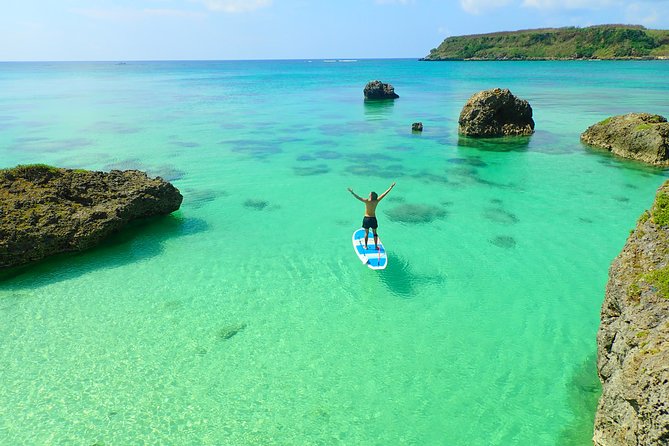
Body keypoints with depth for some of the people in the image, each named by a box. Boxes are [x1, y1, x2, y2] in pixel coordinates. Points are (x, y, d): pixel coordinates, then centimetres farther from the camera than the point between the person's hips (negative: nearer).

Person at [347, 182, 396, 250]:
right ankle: (376, 246, 20)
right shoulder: (376, 201, -10)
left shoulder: (367, 201, -17)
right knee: (374, 233, 14)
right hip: (373, 219, 2)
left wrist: (352, 192, -14)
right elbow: (384, 194, -5)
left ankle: (365, 246, 17)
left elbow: (358, 197, -20)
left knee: (366, 233, 10)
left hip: (366, 219, -2)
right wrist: (391, 187, 0)